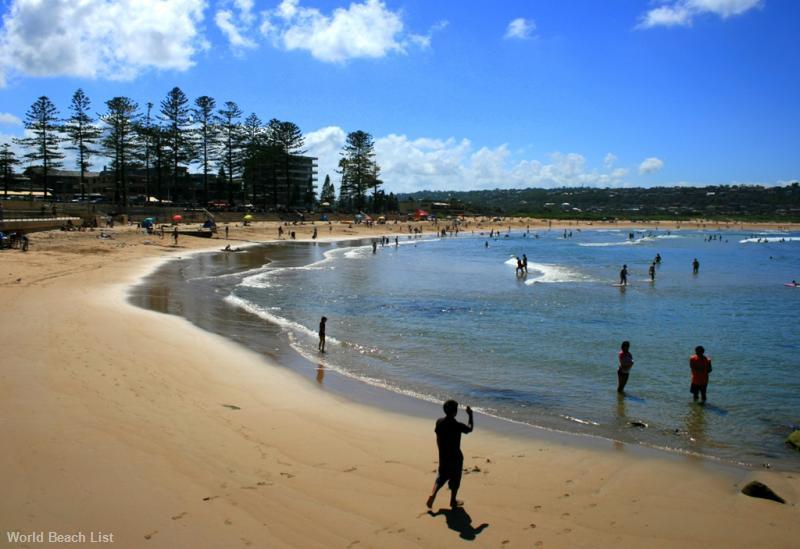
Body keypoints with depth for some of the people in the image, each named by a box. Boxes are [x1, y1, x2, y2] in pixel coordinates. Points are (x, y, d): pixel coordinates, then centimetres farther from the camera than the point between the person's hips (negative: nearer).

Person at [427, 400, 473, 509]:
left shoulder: (439, 422, -7)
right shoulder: (458, 425, -21)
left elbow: (437, 439, 3)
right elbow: (470, 429, -2)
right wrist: (470, 415, 5)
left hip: (442, 455, 4)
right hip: (455, 456, -4)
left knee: (441, 476, 19)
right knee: (455, 478, 13)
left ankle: (433, 494, -1)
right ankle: (453, 501, 24)